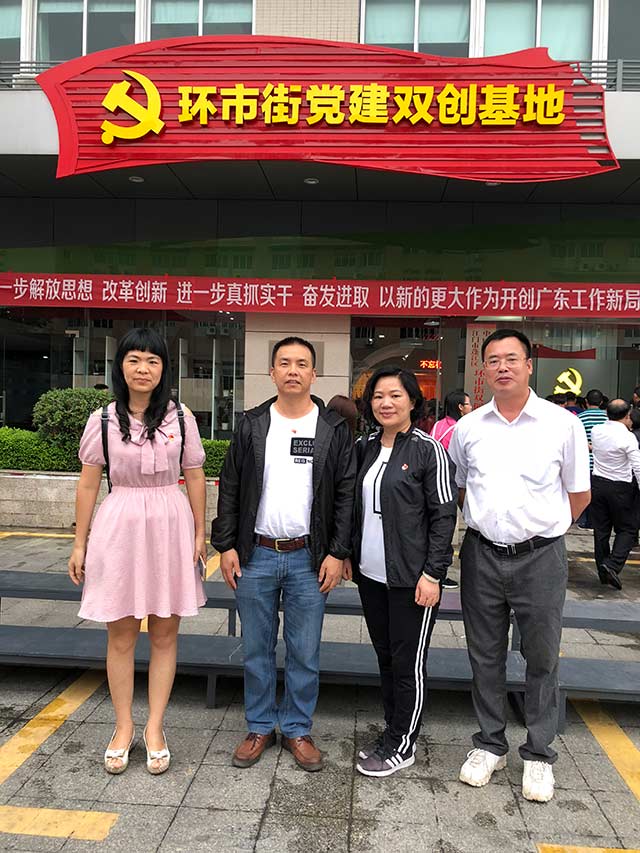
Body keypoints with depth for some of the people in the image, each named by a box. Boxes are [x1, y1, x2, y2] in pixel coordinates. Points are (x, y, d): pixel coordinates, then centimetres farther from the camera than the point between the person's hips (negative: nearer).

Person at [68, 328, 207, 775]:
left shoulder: (181, 418, -1)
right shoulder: (103, 421, -1)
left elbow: (195, 477, 4)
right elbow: (89, 484, 4)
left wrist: (199, 533, 3)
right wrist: (80, 543, 5)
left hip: (169, 525, 0)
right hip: (119, 525, 0)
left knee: (164, 635, 9)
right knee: (121, 635, 10)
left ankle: (155, 727, 24)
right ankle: (123, 726, 27)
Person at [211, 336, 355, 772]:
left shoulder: (335, 429, 0)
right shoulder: (252, 425, 4)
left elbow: (346, 494, -1)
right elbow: (230, 488, 5)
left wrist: (337, 553, -7)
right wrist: (226, 546, 0)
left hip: (309, 558, -1)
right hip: (255, 556, 2)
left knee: (305, 654, 9)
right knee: (257, 650, 13)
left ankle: (298, 729, 28)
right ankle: (260, 728, 30)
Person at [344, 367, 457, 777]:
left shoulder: (429, 450, -10)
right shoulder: (364, 447, 8)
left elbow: (444, 516, -11)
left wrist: (433, 573, -15)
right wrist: (349, 554, 12)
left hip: (411, 577, -6)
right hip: (371, 574, 6)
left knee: (409, 663, 5)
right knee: (386, 656, 17)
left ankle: (402, 745, 22)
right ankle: (394, 732, 33)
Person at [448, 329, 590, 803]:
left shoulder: (562, 424, -5)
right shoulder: (468, 427, 2)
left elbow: (580, 493, 4)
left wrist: (541, 528, 3)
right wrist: (485, 521, 8)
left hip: (540, 555, -2)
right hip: (482, 554, 3)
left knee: (542, 658, 10)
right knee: (485, 656, 14)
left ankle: (539, 755, 29)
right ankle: (490, 744, 32)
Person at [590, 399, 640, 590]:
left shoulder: (596, 431, -1)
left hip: (598, 483, 5)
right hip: (620, 488, -5)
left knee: (601, 530, 11)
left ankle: (603, 572, 19)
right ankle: (613, 565, -10)